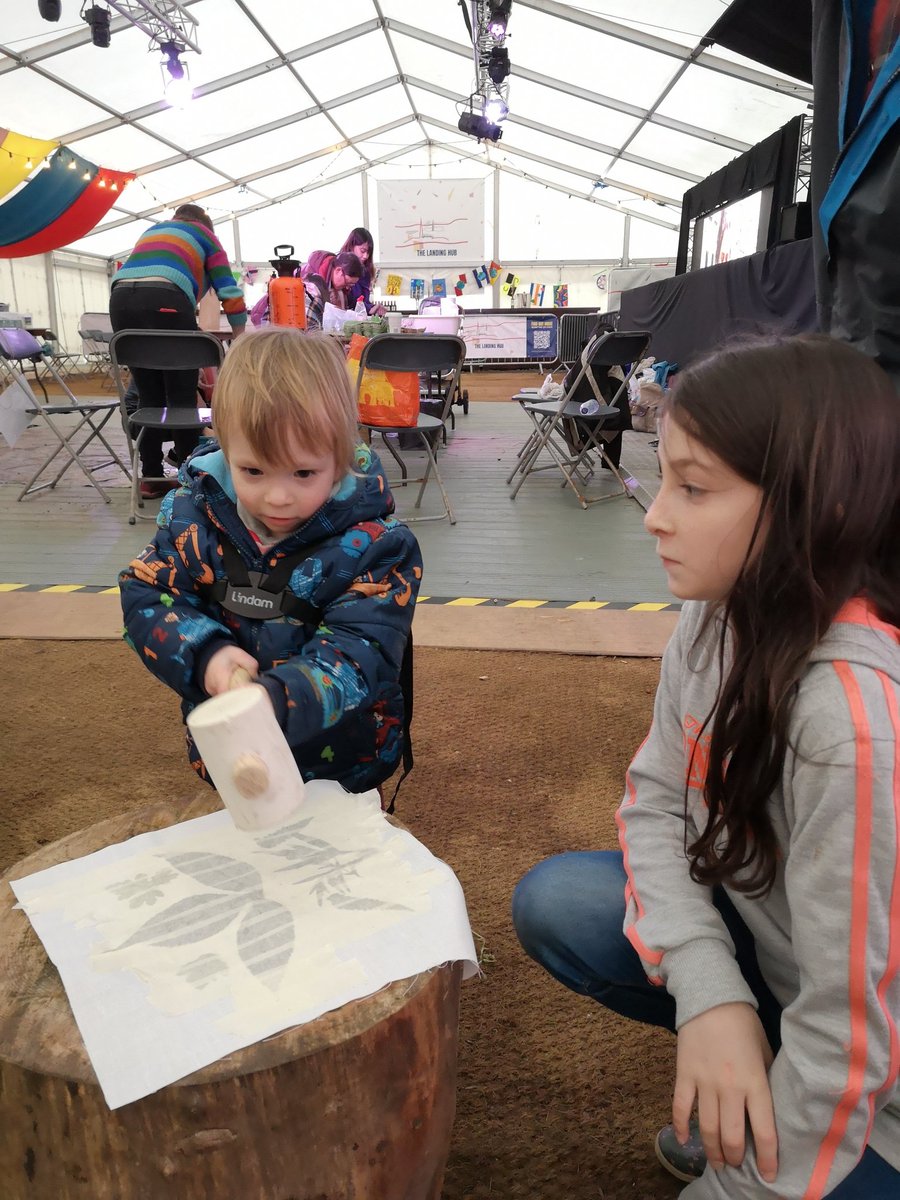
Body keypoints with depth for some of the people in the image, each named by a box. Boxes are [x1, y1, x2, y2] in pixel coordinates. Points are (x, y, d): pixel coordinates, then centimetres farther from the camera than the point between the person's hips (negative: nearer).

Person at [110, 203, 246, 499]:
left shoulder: (152, 230, 37)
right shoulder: (204, 234, 23)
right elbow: (230, 292, 15)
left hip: (121, 298, 5)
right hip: (164, 300, -5)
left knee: (149, 397, 8)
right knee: (182, 397, -2)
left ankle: (151, 479, 8)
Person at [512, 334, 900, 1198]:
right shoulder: (720, 614, -15)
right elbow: (653, 801, -6)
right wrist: (709, 991, -20)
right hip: (763, 944, 6)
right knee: (554, 903, -7)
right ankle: (749, 1092, 10)